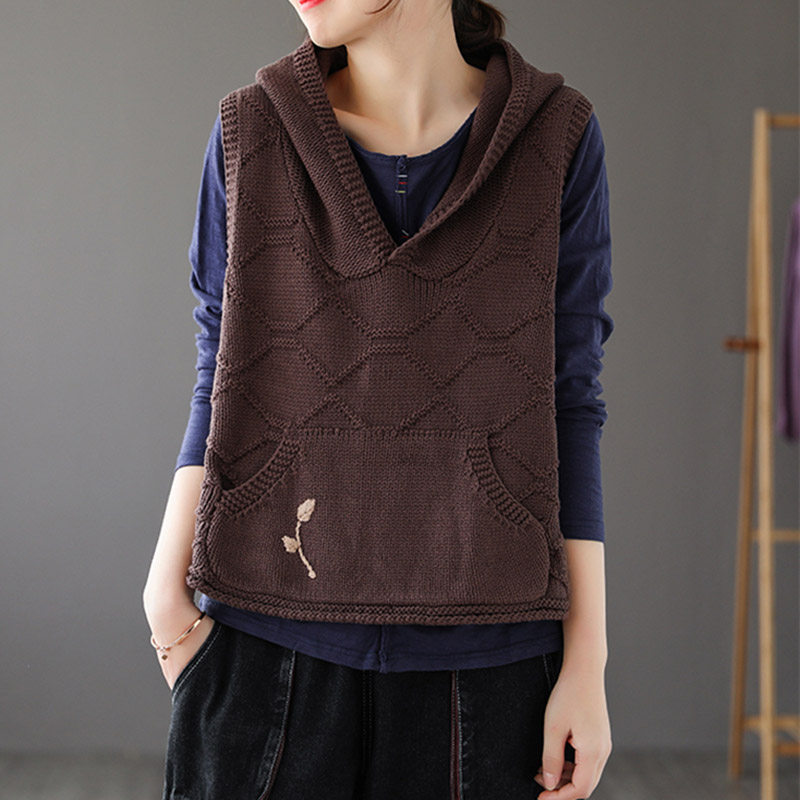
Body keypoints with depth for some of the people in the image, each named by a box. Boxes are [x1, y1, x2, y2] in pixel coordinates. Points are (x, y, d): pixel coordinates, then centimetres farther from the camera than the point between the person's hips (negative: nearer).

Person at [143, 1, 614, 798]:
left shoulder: (556, 138, -2)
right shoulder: (250, 133, 1)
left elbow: (568, 404, -1)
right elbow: (222, 381, 5)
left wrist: (587, 660, -3)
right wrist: (166, 582, -8)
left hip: (481, 656, 0)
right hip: (269, 642, 1)